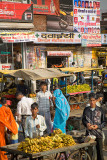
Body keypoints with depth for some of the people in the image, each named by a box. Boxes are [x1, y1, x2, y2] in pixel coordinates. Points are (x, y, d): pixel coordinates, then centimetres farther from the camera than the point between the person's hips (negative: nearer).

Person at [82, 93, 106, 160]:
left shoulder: (100, 110, -1)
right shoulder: (86, 110, 5)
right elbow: (83, 120, 14)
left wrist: (98, 126, -13)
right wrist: (86, 124, -6)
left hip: (98, 133, -1)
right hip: (89, 133, 1)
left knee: (99, 149, 2)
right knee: (89, 150, 5)